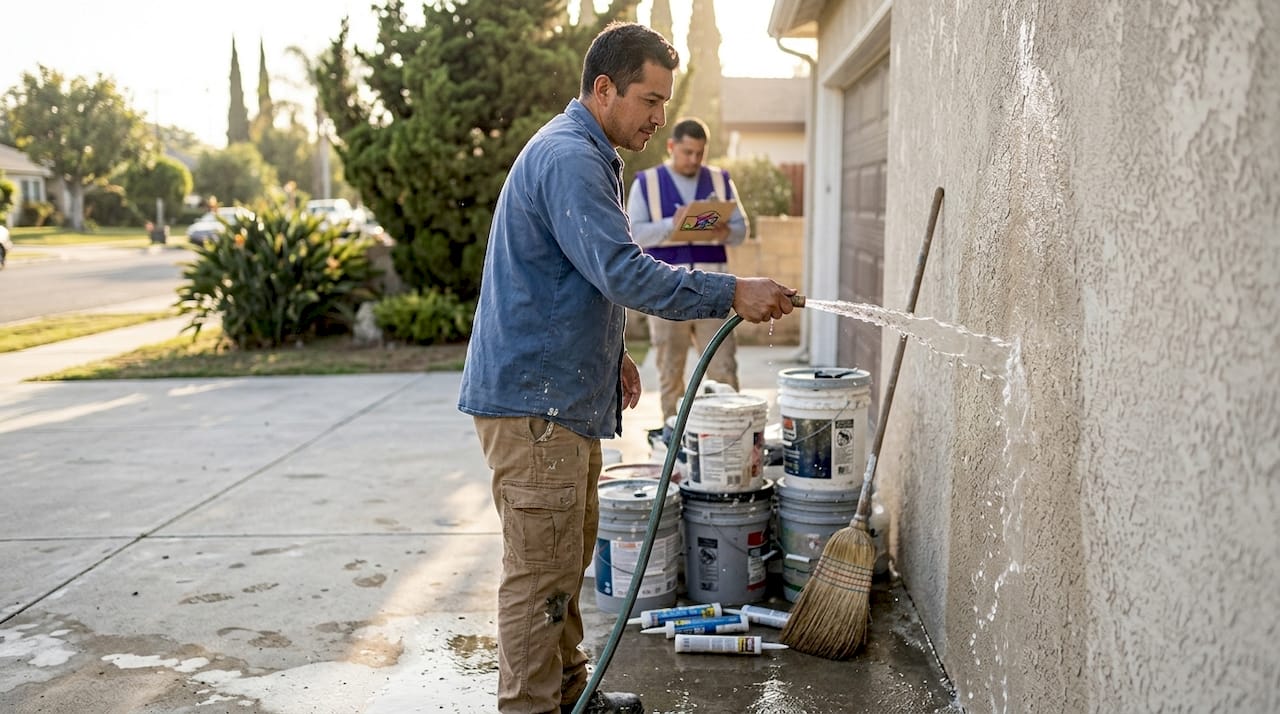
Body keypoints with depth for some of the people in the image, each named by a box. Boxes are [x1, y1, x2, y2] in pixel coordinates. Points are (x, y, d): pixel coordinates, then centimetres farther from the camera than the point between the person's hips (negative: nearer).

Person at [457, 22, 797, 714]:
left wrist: (611, 355, 22)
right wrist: (733, 293, -23)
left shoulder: (584, 155, 19)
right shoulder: (569, 156, -17)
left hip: (564, 394, 11)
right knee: (539, 572, -5)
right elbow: (623, 271, -27)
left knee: (568, 556, 19)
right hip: (531, 398, -11)